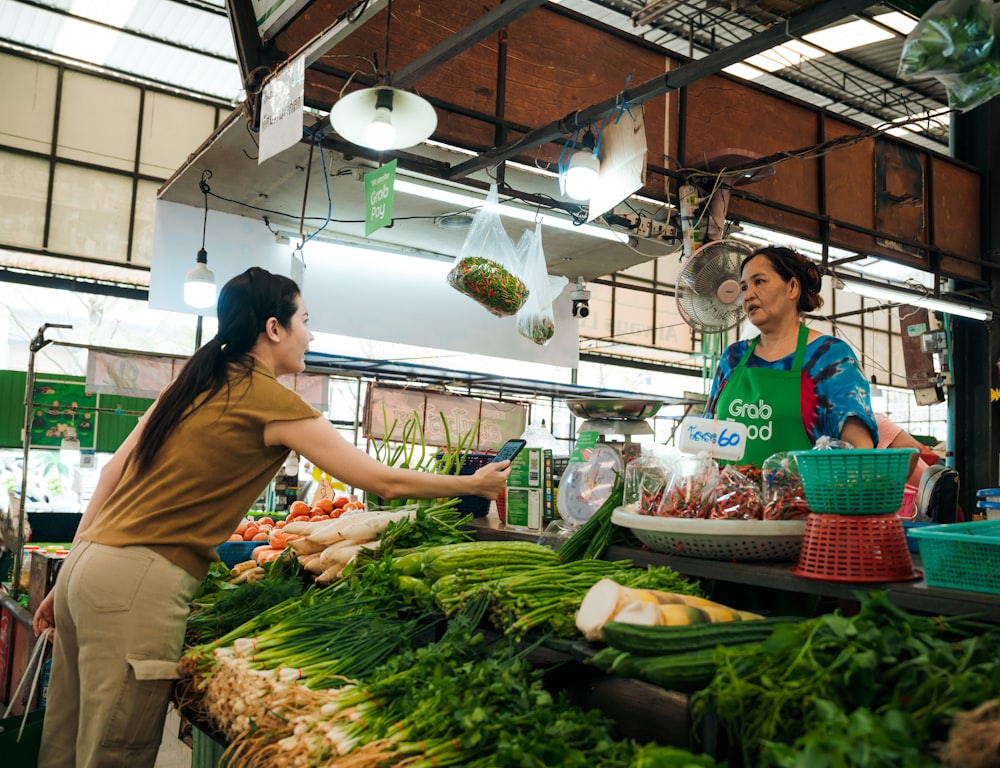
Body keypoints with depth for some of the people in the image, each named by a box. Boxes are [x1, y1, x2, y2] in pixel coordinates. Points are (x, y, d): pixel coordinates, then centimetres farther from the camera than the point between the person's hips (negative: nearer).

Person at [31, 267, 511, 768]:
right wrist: (475, 484, 5)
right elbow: (385, 482, -8)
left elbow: (114, 472, 13)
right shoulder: (270, 400, -9)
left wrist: (71, 575, 19)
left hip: (88, 560, 9)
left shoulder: (193, 384, 13)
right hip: (142, 582, -9)